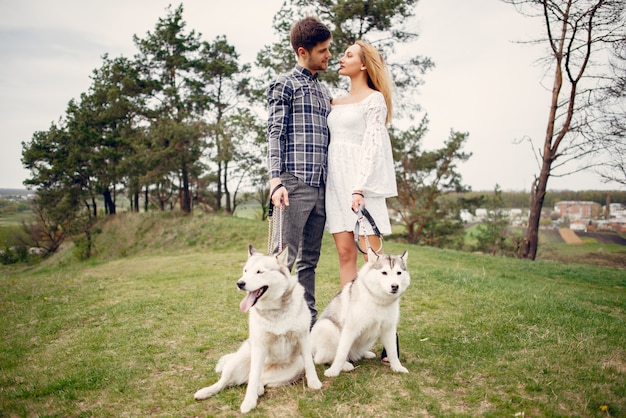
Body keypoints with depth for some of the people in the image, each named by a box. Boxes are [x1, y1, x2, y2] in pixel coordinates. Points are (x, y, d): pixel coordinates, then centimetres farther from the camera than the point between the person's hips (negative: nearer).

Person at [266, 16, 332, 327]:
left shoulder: (324, 91, 23)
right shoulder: (285, 84, 3)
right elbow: (275, 134, -5)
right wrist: (276, 179, -16)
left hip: (321, 186, 7)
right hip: (295, 183, -7)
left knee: (309, 259, 9)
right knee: (284, 256, -6)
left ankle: (309, 322, 16)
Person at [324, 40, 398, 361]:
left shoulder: (375, 99, 2)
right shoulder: (336, 103, 21)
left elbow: (372, 145, -8)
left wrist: (360, 188, -19)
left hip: (362, 178, -6)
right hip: (335, 178, 6)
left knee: (373, 254, -8)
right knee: (345, 252, 3)